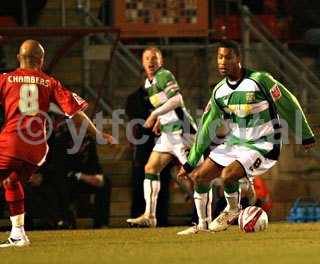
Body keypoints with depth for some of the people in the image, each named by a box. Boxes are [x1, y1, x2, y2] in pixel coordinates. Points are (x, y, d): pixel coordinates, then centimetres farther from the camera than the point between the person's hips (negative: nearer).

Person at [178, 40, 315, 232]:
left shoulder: (260, 80, -18)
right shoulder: (219, 91, 1)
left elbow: (289, 105, -6)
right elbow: (207, 128, 9)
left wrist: (306, 136, 3)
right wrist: (190, 163, 9)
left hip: (262, 147, -7)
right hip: (235, 143, 7)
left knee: (227, 175, -28)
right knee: (198, 177, 1)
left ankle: (233, 210, 2)